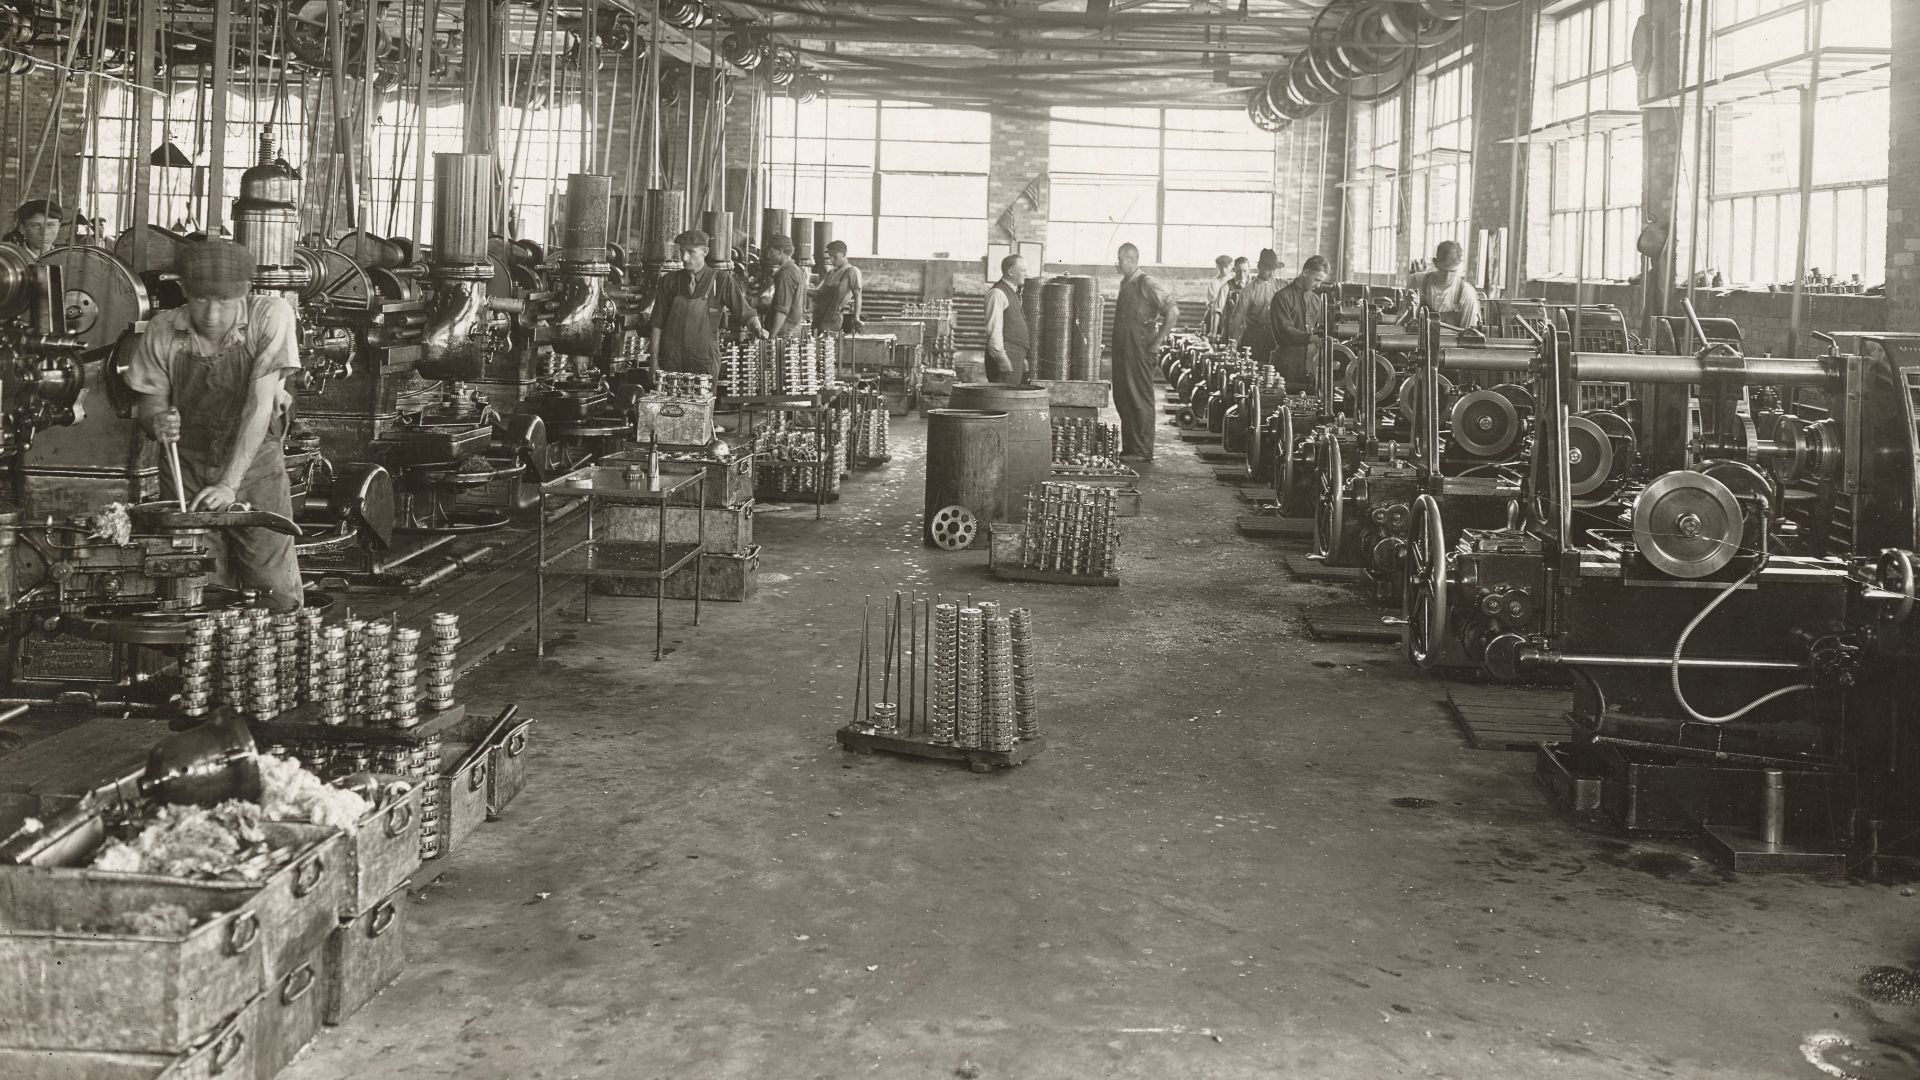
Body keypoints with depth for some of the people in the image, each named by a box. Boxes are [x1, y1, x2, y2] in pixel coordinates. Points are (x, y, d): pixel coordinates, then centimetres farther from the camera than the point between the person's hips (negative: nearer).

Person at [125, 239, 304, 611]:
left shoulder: (271, 315, -15)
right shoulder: (161, 333, -8)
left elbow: (260, 402, -19)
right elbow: (148, 402, 2)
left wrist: (229, 484, -24)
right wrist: (157, 421, -24)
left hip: (255, 464, -1)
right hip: (188, 471, 2)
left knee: (278, 597, -6)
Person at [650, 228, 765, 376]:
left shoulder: (722, 281, -1)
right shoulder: (669, 281, 4)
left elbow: (746, 313, -1)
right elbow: (658, 323, 5)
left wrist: (758, 330, -22)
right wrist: (655, 362, 1)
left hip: (705, 363, -1)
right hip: (671, 362, 1)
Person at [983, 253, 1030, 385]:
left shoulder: (1012, 292, 21)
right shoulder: (997, 293, -11)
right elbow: (993, 328, -18)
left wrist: (1022, 357, 24)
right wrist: (1001, 356, -23)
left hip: (1016, 355, 10)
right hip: (1006, 354, -10)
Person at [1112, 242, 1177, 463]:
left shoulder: (1147, 284, -12)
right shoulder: (1125, 283, 15)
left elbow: (1173, 312, -17)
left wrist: (1157, 342, -15)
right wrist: (1117, 344, 18)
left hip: (1140, 351, -9)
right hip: (1122, 349, 9)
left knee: (1140, 399, -5)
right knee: (1122, 398, 10)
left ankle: (1143, 451, -1)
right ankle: (1129, 447, 17)